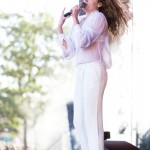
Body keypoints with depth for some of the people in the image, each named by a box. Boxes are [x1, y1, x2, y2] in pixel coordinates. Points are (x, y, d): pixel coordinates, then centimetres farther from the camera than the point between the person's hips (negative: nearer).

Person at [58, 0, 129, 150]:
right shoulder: (81, 22, 21)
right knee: (79, 121, 6)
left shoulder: (98, 17, 0)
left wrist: (75, 18, -6)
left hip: (94, 70, -8)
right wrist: (60, 26, 14)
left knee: (92, 120, -12)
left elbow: (83, 42, -15)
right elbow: (68, 51, 17)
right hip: (80, 72, 8)